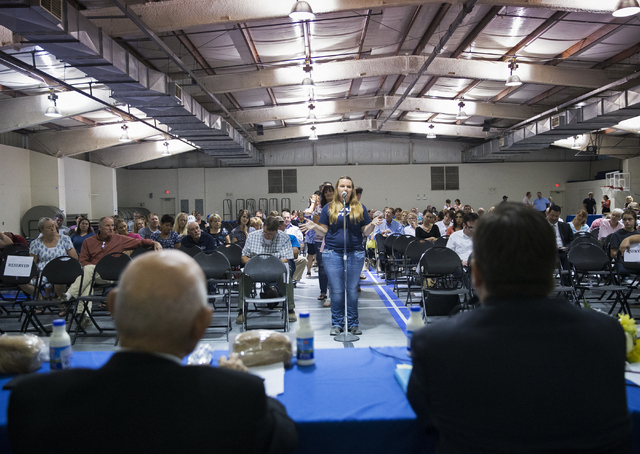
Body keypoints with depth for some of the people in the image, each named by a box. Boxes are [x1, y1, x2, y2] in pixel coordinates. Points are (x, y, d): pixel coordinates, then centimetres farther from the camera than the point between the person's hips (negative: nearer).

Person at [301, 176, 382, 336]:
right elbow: (325, 230, 7)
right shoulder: (329, 208, 9)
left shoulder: (360, 208, 9)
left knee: (352, 290, 5)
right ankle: (336, 323, 15)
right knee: (336, 291, 3)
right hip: (332, 253, 0)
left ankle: (353, 323, 17)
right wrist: (314, 226, -12)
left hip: (355, 253, 0)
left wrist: (372, 224, -12)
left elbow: (365, 232, 7)